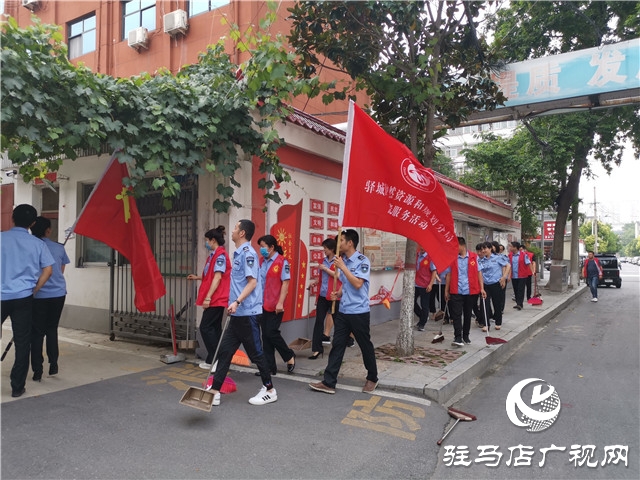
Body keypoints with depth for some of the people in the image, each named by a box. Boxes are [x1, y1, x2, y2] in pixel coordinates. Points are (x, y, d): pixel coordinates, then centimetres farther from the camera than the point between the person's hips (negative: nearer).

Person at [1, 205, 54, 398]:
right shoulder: (37, 244, 0)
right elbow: (48, 270, -2)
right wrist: (33, 290, 5)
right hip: (23, 298, 0)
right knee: (22, 343, 7)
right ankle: (17, 386, 11)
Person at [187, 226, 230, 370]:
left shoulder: (220, 255, -15)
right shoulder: (215, 255, 15)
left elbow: (217, 278, -21)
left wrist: (208, 297, -22)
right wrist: (197, 277, 24)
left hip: (216, 299, -10)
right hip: (216, 299, 10)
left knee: (206, 327, -6)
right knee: (214, 328, 11)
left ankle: (214, 360, 0)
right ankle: (215, 360, 17)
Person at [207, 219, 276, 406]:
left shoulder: (248, 253, -14)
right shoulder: (238, 253, 14)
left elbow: (252, 282, -21)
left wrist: (237, 302, -29)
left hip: (247, 312, -9)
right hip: (238, 313, 9)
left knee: (255, 352, 2)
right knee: (225, 351, 9)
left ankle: (270, 390, 17)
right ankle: (215, 392, 15)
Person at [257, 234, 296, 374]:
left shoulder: (282, 262, -9)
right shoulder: (262, 261, 11)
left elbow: (285, 283, -12)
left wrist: (280, 303, -17)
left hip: (275, 305, -7)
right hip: (262, 304, 7)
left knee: (271, 333, -7)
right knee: (265, 336, 8)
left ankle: (290, 356, 17)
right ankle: (269, 367, 17)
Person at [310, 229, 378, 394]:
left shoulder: (362, 261, -13)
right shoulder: (343, 261, 9)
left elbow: (357, 284, -23)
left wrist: (342, 267, -20)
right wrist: (338, 293, 0)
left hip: (359, 312, -7)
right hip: (343, 311, 7)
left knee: (365, 346, 9)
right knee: (337, 346, 5)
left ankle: (372, 378, 28)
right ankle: (329, 382, 8)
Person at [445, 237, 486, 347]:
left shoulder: (474, 257, 1)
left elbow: (478, 273, 5)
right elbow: (449, 274, 6)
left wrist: (482, 288, -1)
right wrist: (446, 290, 5)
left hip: (471, 291, 0)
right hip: (456, 292, 0)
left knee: (468, 314, 11)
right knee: (456, 314, -6)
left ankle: (466, 336, 24)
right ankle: (458, 337, -5)